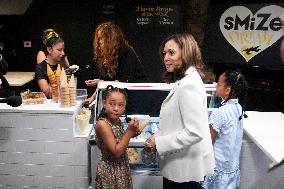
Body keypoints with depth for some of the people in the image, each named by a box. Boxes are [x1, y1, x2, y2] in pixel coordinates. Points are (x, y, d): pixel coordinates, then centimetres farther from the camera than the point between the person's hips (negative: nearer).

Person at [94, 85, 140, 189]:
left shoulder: (117, 120, -2)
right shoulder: (102, 124, -24)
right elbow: (116, 152, -25)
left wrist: (131, 134, -3)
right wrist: (129, 131, -26)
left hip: (122, 167, 7)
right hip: (109, 171, -7)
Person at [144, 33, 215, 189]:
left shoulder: (189, 85, -22)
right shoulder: (184, 80, 10)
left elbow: (194, 132, -27)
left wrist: (159, 143, -19)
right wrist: (158, 136, 4)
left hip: (185, 168, -9)